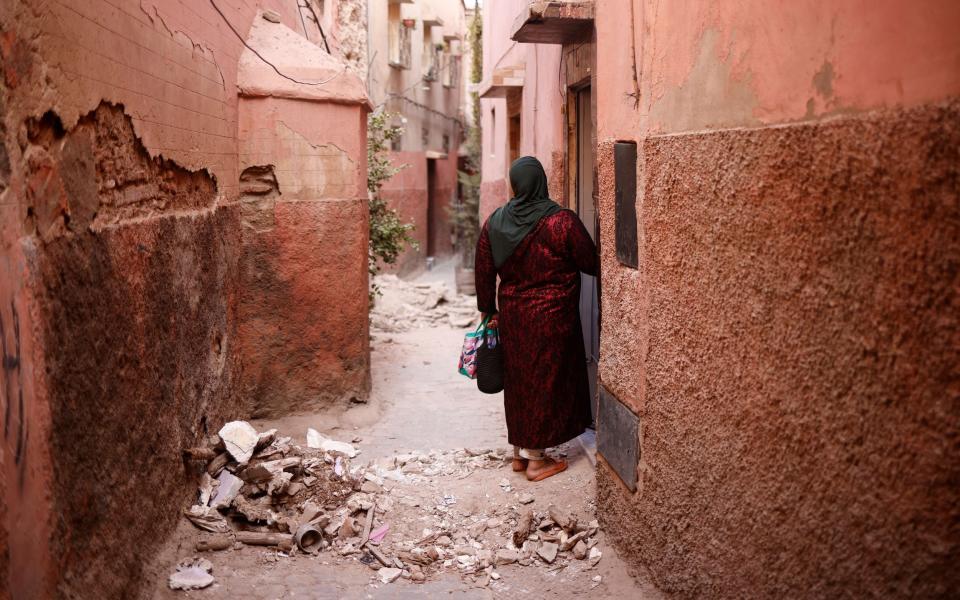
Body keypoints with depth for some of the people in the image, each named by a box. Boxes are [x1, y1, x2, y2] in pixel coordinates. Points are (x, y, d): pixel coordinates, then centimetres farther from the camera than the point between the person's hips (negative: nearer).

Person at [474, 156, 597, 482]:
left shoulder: (495, 223, -2)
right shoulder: (562, 221, -16)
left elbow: (483, 271, 3)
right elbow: (591, 263, -8)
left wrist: (488, 309, 15)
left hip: (512, 315, 5)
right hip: (551, 317, -5)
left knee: (518, 378, 16)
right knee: (545, 379, 6)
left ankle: (519, 452, 26)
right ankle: (536, 459, 12)